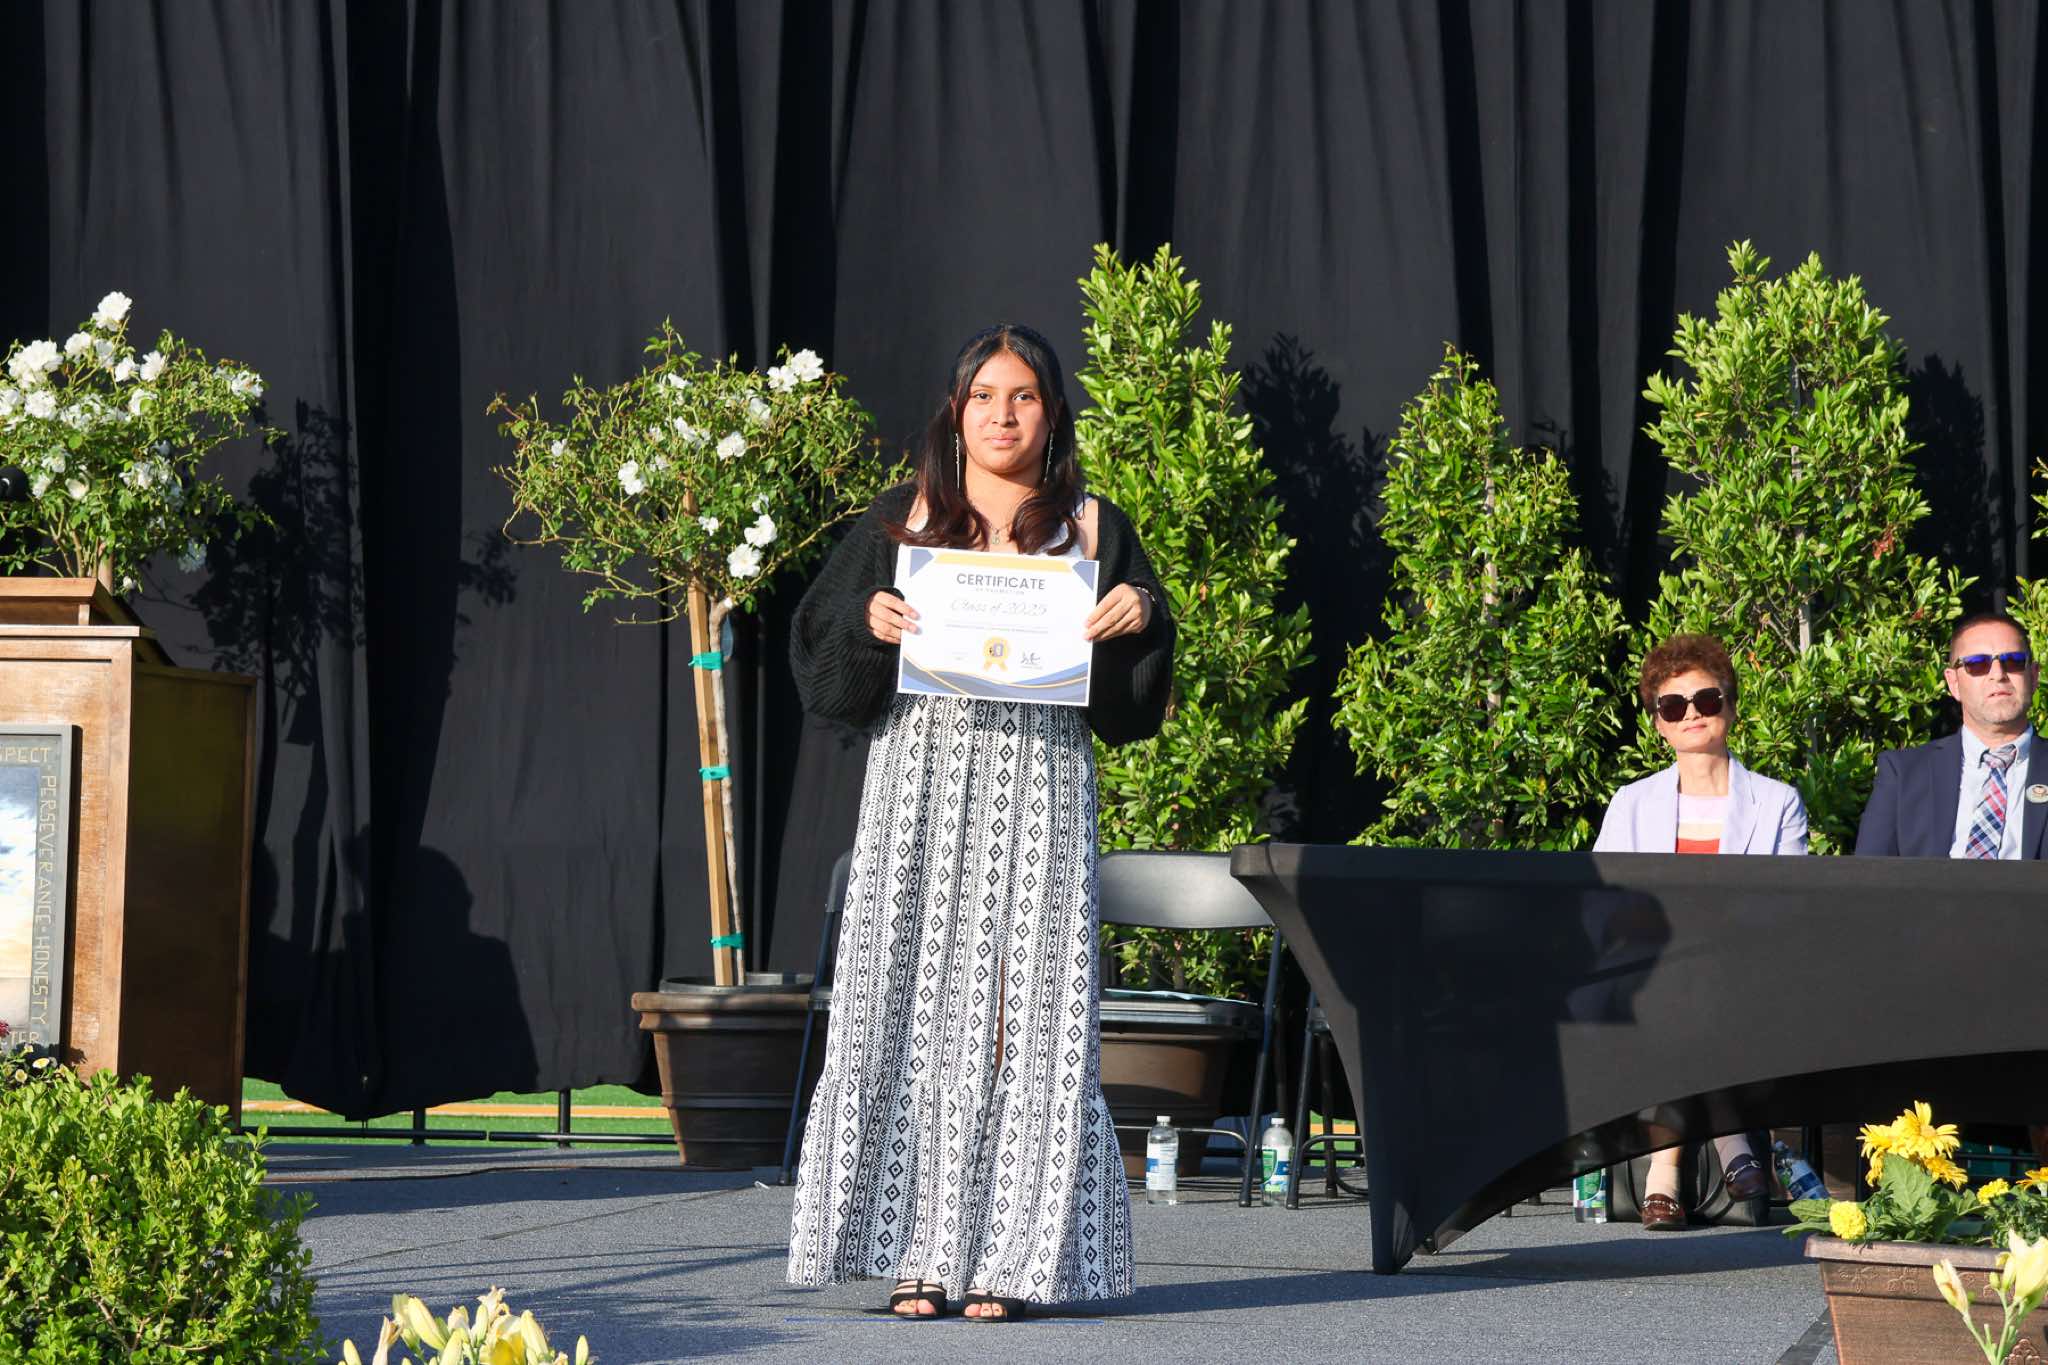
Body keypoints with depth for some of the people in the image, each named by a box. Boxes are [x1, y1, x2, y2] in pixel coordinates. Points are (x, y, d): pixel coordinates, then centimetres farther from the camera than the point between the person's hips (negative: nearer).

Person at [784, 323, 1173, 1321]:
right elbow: (822, 660, 8)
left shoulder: (1090, 529, 11)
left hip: (1038, 788, 0)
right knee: (917, 1000, -5)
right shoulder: (903, 520, 10)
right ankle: (916, 1252, -3)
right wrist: (868, 623, -12)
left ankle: (1010, 1260, -3)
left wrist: (1142, 613, -9)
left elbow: (1133, 699, 9)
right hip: (923, 780, 0)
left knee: (1024, 1006, -5)